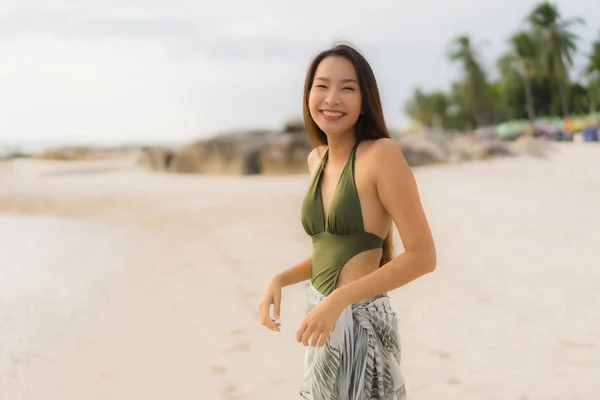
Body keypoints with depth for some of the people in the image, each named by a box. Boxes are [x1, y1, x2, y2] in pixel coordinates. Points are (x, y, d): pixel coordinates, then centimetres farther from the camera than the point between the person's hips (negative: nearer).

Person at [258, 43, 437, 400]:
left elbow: (422, 256, -17)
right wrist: (280, 280, 1)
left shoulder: (382, 154, -15)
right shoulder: (316, 159, 7)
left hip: (359, 323, -7)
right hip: (323, 320, 7)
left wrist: (339, 299, -21)